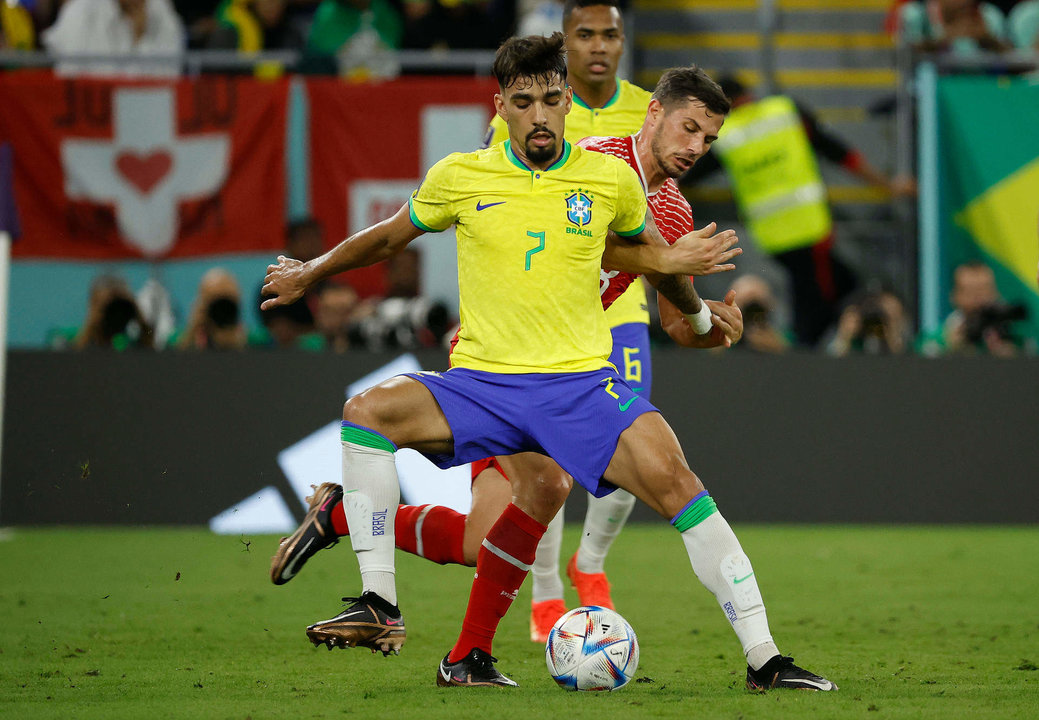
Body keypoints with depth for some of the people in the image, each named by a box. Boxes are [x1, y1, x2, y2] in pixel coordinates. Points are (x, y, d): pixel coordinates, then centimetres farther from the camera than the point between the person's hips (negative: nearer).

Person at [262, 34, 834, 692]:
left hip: (581, 384, -1)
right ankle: (379, 606, -19)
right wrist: (309, 273, 28)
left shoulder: (612, 179, 2)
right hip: (480, 384, 1)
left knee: (671, 477, -23)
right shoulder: (459, 177, 1)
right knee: (369, 411, -25)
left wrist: (682, 280, 16)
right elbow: (389, 237, 21)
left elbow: (638, 246, 26)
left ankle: (765, 661, -17)